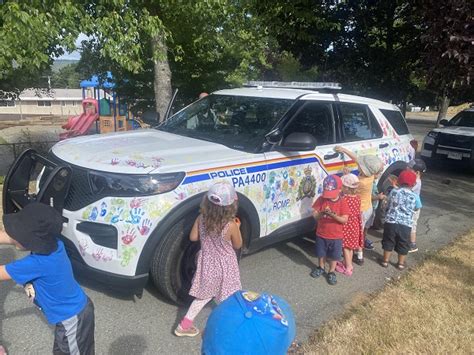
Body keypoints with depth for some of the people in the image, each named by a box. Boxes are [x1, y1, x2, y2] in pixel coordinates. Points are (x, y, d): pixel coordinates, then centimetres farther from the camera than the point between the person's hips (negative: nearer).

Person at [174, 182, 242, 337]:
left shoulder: (201, 219, -16)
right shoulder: (231, 225, -26)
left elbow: (193, 237, -1)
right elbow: (237, 245, -9)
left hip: (207, 263, 4)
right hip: (225, 266, -4)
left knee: (204, 295, 22)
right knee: (228, 298, 19)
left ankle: (184, 325, 24)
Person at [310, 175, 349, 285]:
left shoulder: (343, 202, -14)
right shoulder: (321, 199, -9)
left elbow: (344, 220, -17)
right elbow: (315, 215, -9)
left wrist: (333, 215, -33)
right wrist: (322, 213, -30)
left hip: (336, 236, -2)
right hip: (321, 234, 2)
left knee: (334, 256, 13)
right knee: (321, 253, 20)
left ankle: (331, 272, 33)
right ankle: (321, 268, 44)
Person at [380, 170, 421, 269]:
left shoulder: (393, 191, 0)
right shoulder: (414, 196, -3)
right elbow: (417, 208, 12)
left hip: (390, 222, 1)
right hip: (405, 225, 0)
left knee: (388, 242, 18)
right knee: (403, 245, 18)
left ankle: (385, 261, 28)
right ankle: (401, 263, 30)